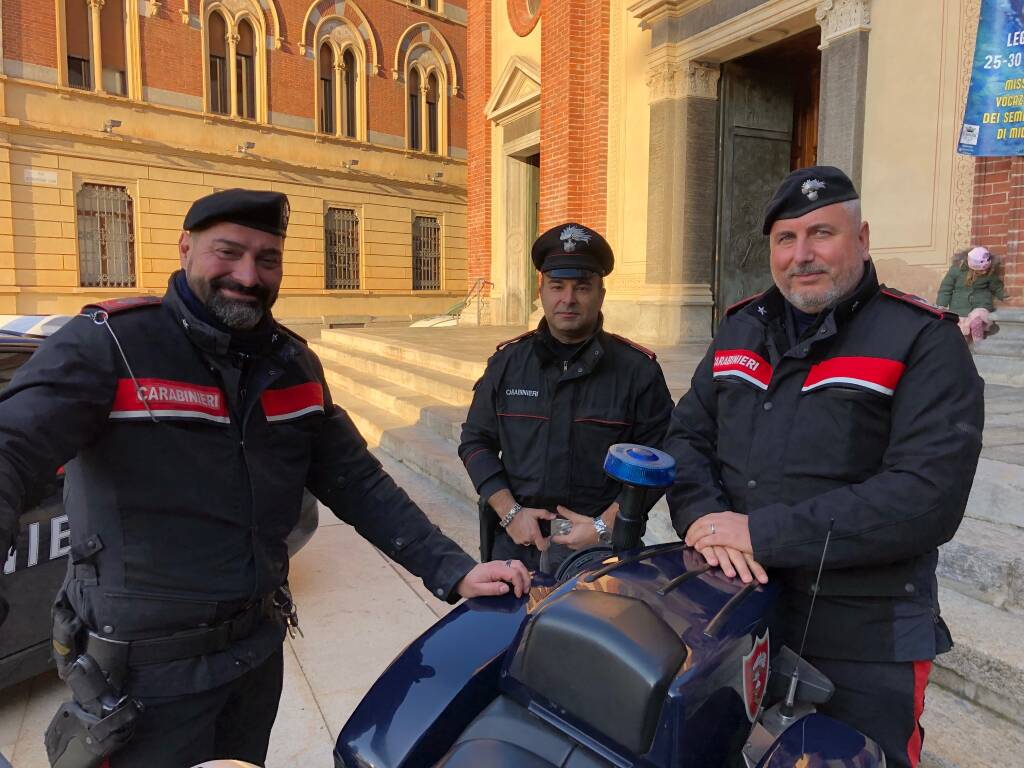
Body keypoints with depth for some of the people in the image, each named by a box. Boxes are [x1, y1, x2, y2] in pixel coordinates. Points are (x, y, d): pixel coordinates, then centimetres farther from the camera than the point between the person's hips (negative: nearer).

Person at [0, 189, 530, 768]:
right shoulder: (106, 344, -17)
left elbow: (356, 481, 1)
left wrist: (454, 571, -9)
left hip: (259, 651, 6)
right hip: (144, 674, -5)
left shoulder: (292, 363, 1)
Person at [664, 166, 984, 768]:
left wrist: (763, 534, -23)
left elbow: (929, 497, -21)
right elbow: (687, 435, 6)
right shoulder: (742, 330, 8)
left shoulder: (924, 345, -10)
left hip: (863, 644, -4)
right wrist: (704, 517, -15)